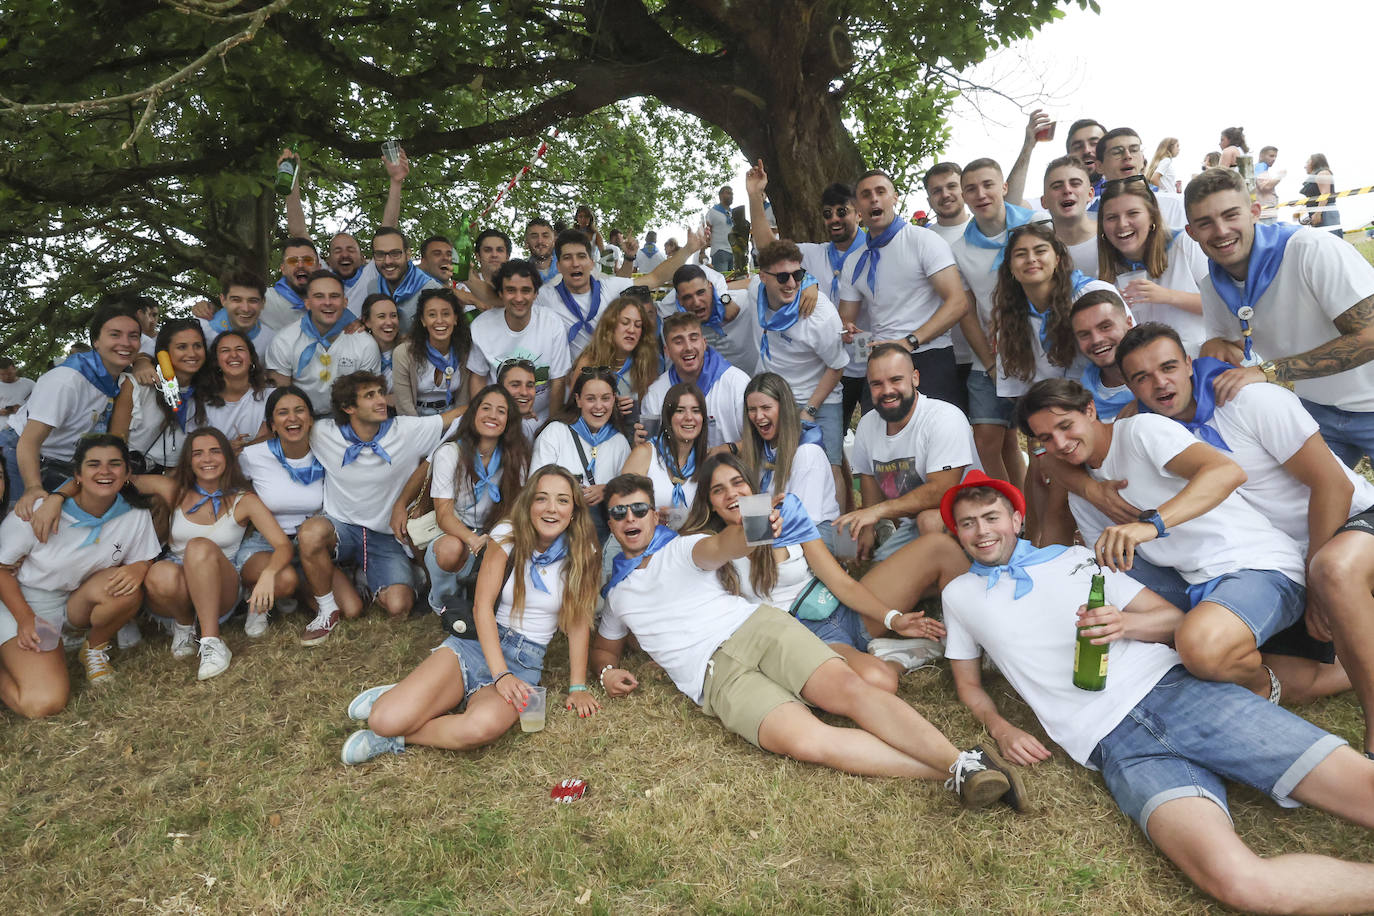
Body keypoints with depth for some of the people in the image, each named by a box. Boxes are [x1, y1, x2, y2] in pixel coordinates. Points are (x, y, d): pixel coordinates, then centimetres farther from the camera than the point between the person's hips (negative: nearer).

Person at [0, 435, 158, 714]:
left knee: (127, 591, -33)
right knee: (43, 704, -23)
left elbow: (143, 561, 1)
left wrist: (137, 569, -25)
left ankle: (94, 649, 0)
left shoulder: (135, 516, -11)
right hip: (24, 602, -3)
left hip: (78, 603, 3)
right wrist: (26, 619, -18)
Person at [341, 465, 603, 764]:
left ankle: (398, 737, -9)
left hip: (525, 663, 0)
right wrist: (500, 674, -19)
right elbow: (482, 607, -8)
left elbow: (579, 620, 2)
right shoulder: (508, 536, -4)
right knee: (386, 719, -23)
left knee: (483, 726, -36)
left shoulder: (581, 552, -3)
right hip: (476, 642, 0)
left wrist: (577, 687, -4)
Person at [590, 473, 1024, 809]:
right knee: (806, 741, -26)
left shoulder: (680, 549, 12)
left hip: (756, 627, 0)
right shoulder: (616, 593, 22)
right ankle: (949, 774, -31)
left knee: (850, 690, -26)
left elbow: (720, 548, -12)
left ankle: (964, 761, -31)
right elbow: (604, 646, 35)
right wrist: (607, 671, 7)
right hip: (715, 675, 0)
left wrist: (750, 534, -39)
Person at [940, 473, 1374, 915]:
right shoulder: (960, 594, 17)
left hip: (1173, 686, 2)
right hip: (1112, 742, -2)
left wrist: (1125, 623, -7)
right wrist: (1000, 729, 2)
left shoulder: (1076, 558, 17)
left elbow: (1173, 619, 16)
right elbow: (969, 685, 23)